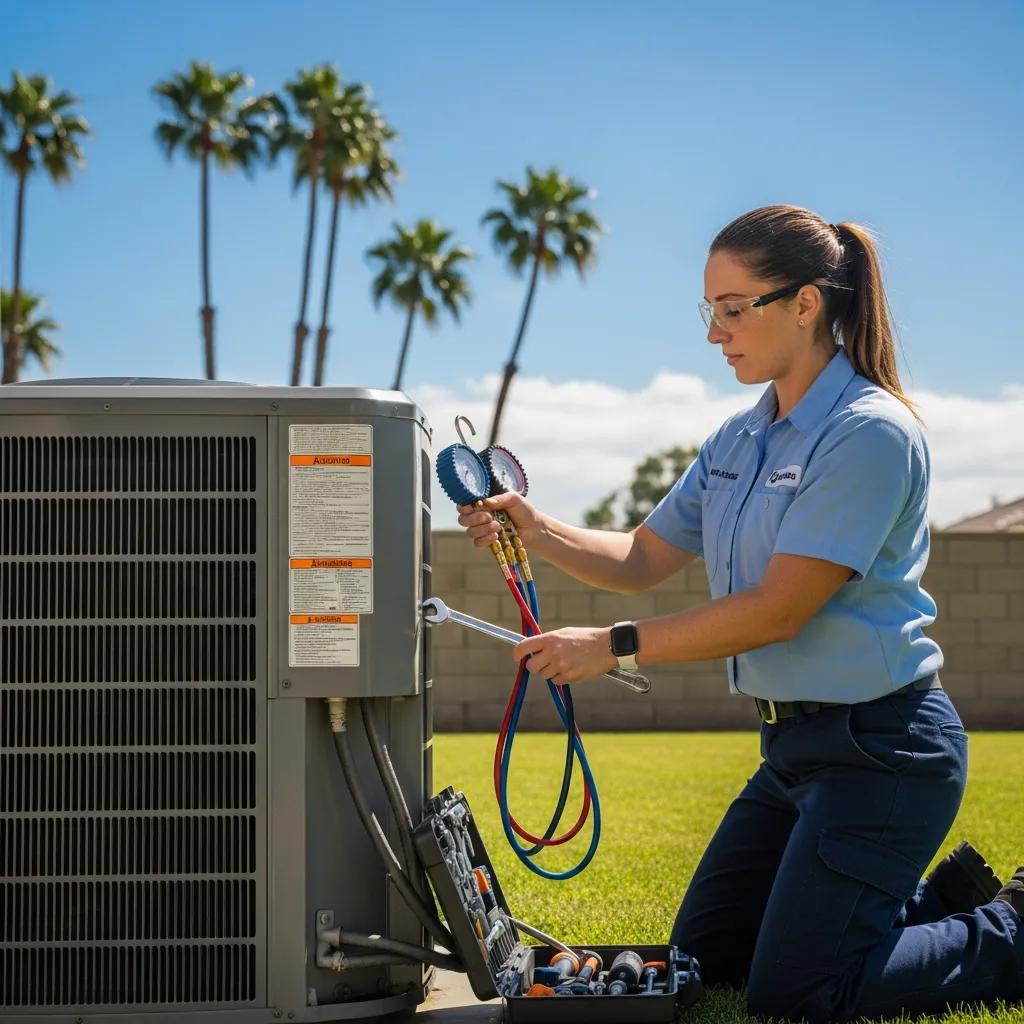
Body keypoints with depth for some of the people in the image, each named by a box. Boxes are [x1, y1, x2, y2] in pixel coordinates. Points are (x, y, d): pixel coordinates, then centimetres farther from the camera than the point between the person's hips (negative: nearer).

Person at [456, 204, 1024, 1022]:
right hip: (796, 742, 9)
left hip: (881, 746, -9)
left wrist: (615, 647, -19)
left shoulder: (869, 433, -19)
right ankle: (948, 902, 25)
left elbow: (779, 610, -22)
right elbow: (640, 562, 12)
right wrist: (536, 531, -6)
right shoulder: (739, 440, 8)